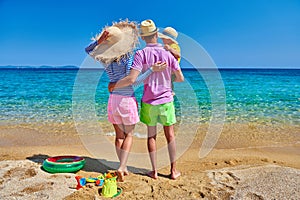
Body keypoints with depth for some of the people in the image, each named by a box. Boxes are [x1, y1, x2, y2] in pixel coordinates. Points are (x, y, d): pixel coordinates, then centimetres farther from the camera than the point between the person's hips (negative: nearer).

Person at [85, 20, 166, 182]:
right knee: (128, 135, 11)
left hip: (113, 99, 4)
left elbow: (88, 50, 14)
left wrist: (99, 41, -4)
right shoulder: (128, 57, -13)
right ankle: (122, 167, 0)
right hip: (128, 99, -4)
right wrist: (152, 70, -19)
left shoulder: (106, 60, 0)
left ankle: (123, 168, 22)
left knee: (119, 135, 15)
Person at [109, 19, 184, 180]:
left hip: (149, 102, -1)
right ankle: (173, 170, 19)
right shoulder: (168, 54, -4)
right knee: (170, 135, 11)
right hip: (166, 101, 1)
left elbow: (131, 79, -22)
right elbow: (181, 78, 1)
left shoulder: (141, 54, -11)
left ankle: (154, 171, 17)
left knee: (151, 135, 11)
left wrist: (114, 85, -6)